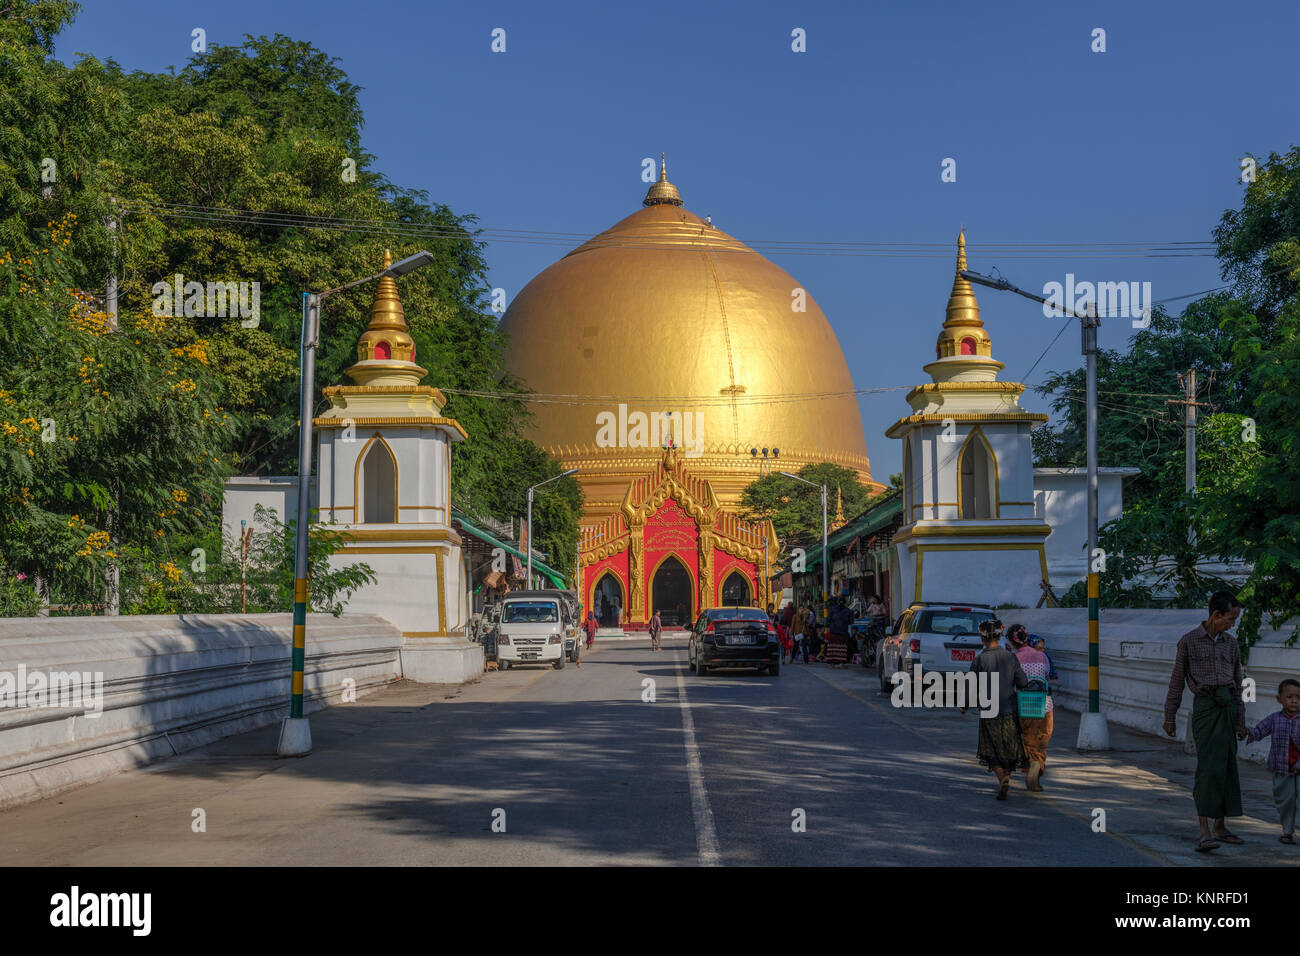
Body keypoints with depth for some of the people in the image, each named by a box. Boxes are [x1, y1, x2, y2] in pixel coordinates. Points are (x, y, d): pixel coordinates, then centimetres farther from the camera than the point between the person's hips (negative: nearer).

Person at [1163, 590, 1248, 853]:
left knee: (1228, 768, 7)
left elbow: (1237, 683, 18)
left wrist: (1241, 721, 17)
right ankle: (1205, 832, -20)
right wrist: (1169, 717, 4)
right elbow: (1177, 681, 3)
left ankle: (1220, 827, 17)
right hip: (1205, 705, -6)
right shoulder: (1189, 641, -1)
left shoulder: (1231, 643, 13)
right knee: (1209, 767, -15)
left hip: (1228, 706, 6)